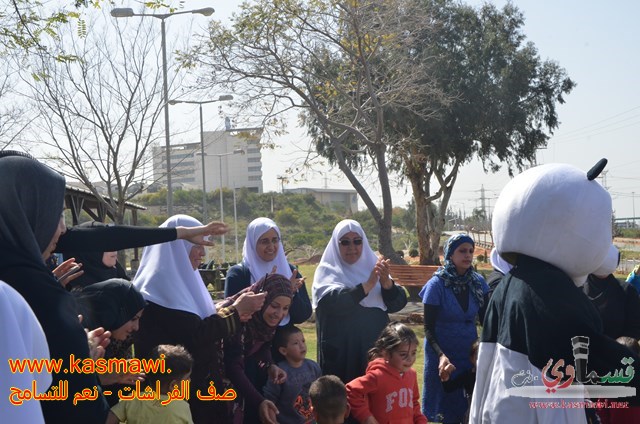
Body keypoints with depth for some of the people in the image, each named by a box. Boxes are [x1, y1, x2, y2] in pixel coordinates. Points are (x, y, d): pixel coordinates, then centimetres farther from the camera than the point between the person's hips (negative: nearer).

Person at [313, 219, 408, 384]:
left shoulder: (372, 266, 10)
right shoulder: (327, 272, -1)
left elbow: (398, 303, -1)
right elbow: (333, 302, -22)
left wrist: (386, 281, -20)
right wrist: (368, 284, -27)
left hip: (374, 350, 4)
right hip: (340, 352, -4)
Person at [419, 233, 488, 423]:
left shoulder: (478, 282, -2)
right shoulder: (437, 284, -13)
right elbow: (428, 328, -12)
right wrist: (441, 355, -27)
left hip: (470, 352, 3)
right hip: (443, 352, -3)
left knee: (472, 404, 7)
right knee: (445, 406, 5)